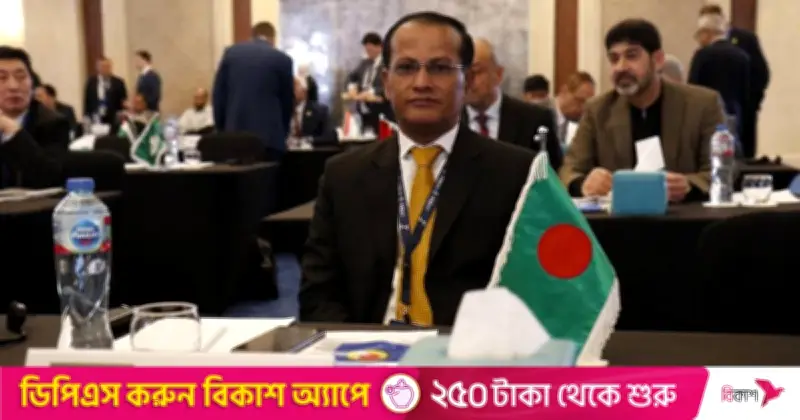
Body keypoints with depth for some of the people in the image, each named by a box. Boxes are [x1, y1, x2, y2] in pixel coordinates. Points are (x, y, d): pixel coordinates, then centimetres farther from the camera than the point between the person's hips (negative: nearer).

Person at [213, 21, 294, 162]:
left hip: (235, 133, 3)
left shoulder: (231, 52, 10)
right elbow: (287, 101, 9)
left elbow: (218, 94, 9)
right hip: (269, 137, -3)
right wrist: (282, 134, 21)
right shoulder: (282, 59, 3)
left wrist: (221, 129, 14)